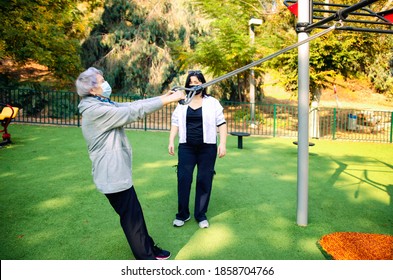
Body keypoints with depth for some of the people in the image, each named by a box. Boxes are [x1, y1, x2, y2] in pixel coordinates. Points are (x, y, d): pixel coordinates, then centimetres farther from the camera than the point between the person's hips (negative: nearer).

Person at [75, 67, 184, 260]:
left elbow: (132, 104, 7)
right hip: (113, 175, -10)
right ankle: (146, 257, 20)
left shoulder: (104, 105, 10)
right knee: (131, 216, 3)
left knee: (134, 212, 20)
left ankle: (149, 248, 36)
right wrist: (169, 100, -18)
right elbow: (134, 111, -24)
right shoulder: (95, 110, -21)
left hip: (118, 171, 10)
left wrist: (163, 97, 0)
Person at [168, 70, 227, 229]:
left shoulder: (212, 102, 2)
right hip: (186, 147, 2)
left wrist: (223, 144, -7)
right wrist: (171, 141, 1)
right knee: (183, 179, 0)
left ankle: (201, 215, 18)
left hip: (207, 147, -1)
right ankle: (182, 214, 16)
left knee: (204, 180, 3)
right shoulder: (182, 103, 9)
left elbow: (221, 123, 1)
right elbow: (175, 123, 10)